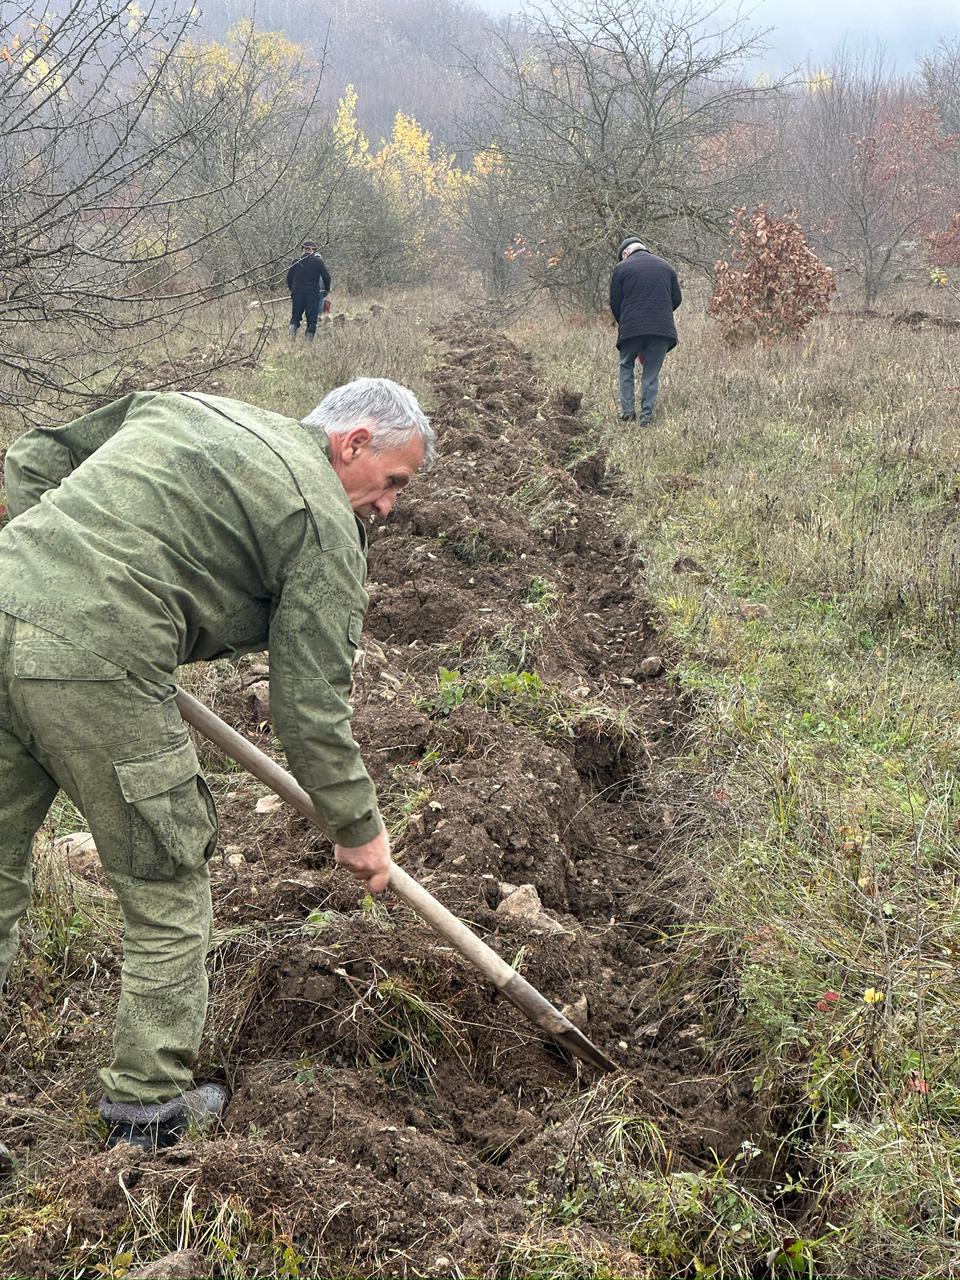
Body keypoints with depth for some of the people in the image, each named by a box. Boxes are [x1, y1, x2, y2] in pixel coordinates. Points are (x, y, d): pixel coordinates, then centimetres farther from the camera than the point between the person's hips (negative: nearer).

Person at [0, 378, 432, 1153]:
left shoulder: (182, 407, 24)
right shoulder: (326, 524, 3)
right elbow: (310, 705, 2)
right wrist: (357, 826, 12)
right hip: (95, 666, -7)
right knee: (167, 893, 12)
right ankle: (149, 1110, 23)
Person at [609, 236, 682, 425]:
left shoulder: (621, 268, 3)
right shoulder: (665, 266, 13)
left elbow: (615, 302, 3)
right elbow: (677, 298, 13)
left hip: (631, 328, -2)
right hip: (662, 329, 2)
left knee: (626, 367, 16)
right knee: (652, 372, 9)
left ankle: (628, 412, 8)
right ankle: (646, 416, 5)